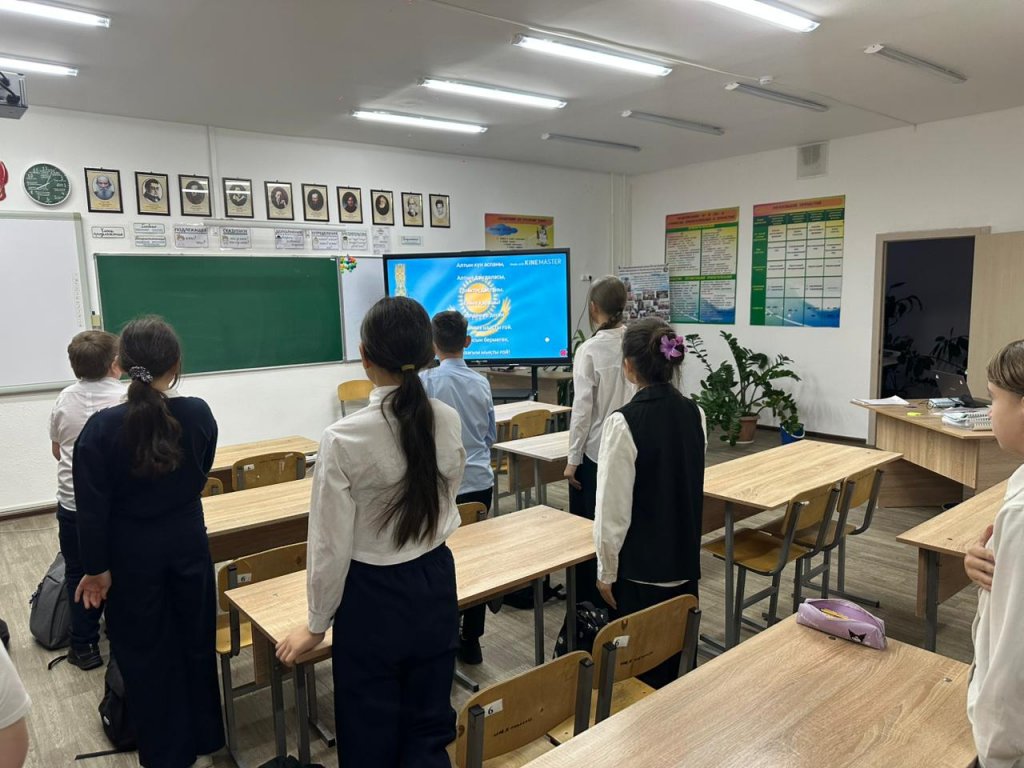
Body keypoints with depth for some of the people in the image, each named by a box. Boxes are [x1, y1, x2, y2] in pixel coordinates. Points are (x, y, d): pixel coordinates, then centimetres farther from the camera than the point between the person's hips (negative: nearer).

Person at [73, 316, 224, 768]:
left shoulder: (102, 427, -18)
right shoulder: (198, 414, -11)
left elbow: (92, 508, -14)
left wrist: (96, 568, -4)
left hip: (133, 553, -2)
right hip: (187, 543, 3)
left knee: (145, 653, 14)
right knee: (195, 641, 18)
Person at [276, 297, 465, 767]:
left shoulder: (345, 438, -22)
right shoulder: (449, 421, -9)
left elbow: (331, 546, -15)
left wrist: (316, 624, 1)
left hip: (372, 597, -4)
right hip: (435, 585, 4)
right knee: (430, 730, 20)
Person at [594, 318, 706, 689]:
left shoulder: (624, 422, -21)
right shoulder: (694, 413, 0)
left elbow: (614, 508, -18)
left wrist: (607, 571, -7)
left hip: (639, 568, -6)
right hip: (685, 560, 7)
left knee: (639, 671, 9)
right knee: (675, 660, 21)